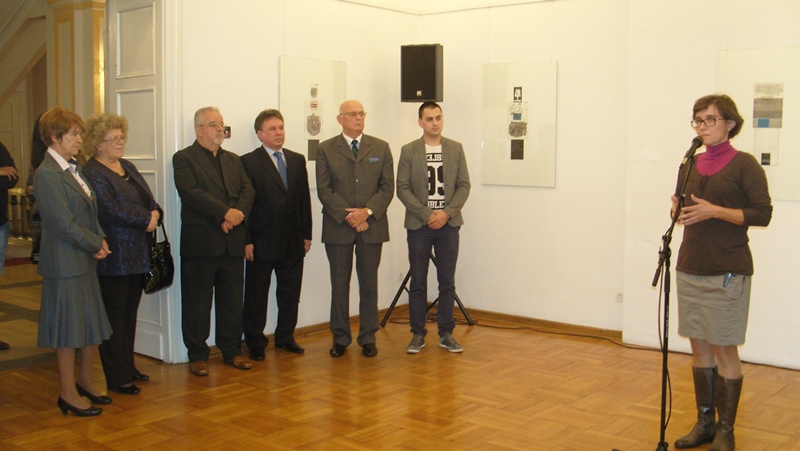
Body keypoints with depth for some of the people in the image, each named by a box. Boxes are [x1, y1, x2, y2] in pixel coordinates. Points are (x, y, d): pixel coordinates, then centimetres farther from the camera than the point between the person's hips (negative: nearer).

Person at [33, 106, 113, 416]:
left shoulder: (73, 169, 12)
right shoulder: (47, 174, -15)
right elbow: (64, 223, -18)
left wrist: (100, 239, 1)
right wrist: (97, 244, -10)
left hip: (86, 260, 9)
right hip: (65, 263, -8)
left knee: (94, 326, 15)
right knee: (69, 329, 2)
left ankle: (84, 381, 32)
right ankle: (69, 394, 14)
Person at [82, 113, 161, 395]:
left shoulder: (128, 168, 15)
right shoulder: (92, 173, -11)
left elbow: (148, 200, 13)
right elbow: (112, 209, -21)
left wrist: (155, 213, -8)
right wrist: (146, 219, -14)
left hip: (137, 255, 8)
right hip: (113, 257, -8)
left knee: (130, 313, 15)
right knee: (115, 316, 1)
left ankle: (128, 368, 26)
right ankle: (117, 378, 9)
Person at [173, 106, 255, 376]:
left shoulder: (233, 160, 18)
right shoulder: (184, 158, -1)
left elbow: (248, 190, 6)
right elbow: (191, 192, -15)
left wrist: (237, 213, -14)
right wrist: (225, 213, -21)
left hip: (232, 242, 5)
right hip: (200, 242, -5)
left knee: (232, 301, 10)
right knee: (197, 303, 3)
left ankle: (232, 351, 21)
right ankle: (198, 356, 13)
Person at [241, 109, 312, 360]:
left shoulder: (297, 160, 11)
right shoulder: (249, 162, -5)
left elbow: (304, 199, 12)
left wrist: (306, 233, 8)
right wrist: (247, 241, -12)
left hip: (293, 241, 5)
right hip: (262, 242, -4)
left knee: (291, 292, 11)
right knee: (257, 294, 6)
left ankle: (285, 336, 26)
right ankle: (255, 342, 18)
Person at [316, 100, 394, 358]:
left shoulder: (381, 148, 9)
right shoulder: (326, 149, 4)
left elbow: (387, 187, 3)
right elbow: (324, 190, -3)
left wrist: (367, 211, -12)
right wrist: (347, 215, -13)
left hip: (372, 226, 1)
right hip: (338, 227, -1)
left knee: (369, 284, 6)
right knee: (339, 284, 5)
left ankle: (368, 338, 16)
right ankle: (340, 338, 16)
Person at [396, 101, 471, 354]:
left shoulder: (456, 149, 6)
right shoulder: (408, 151, 1)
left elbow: (464, 186, 3)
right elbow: (402, 188, -4)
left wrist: (447, 213, -10)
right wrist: (426, 214, -13)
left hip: (448, 223, 1)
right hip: (419, 224, -1)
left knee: (447, 281, 5)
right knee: (418, 282, 3)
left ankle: (446, 333, 15)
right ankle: (418, 334, 12)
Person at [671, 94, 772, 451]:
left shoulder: (744, 164, -6)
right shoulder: (690, 165, 11)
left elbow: (762, 214, -11)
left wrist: (715, 211, -20)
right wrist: (679, 210, -2)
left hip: (728, 272, -6)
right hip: (690, 268, 6)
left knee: (724, 350, 1)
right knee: (699, 347, 12)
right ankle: (704, 422, 24)